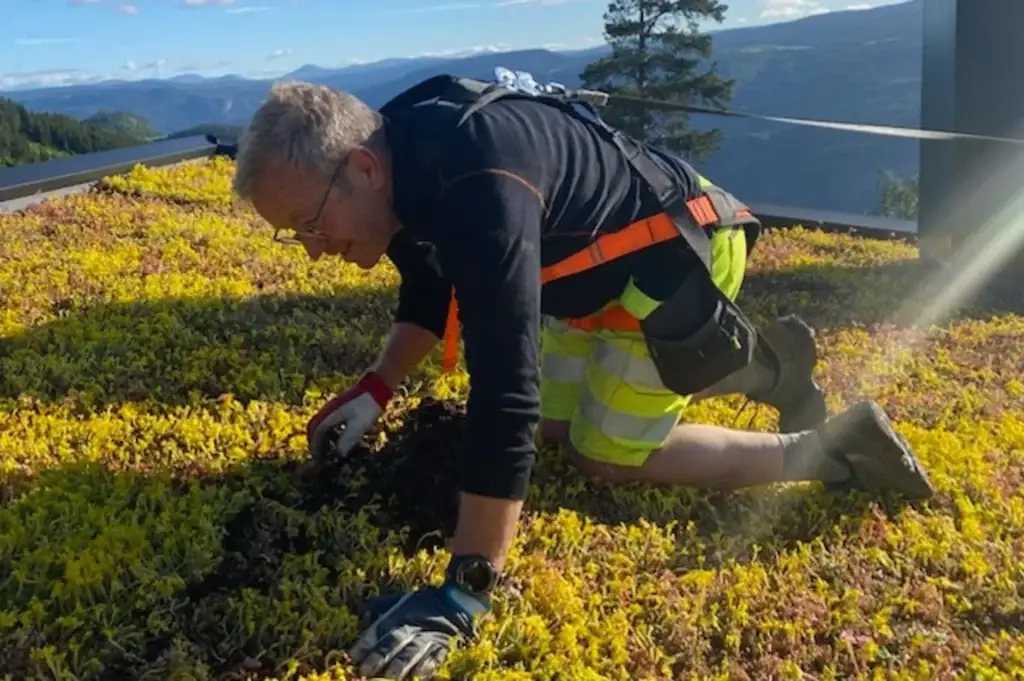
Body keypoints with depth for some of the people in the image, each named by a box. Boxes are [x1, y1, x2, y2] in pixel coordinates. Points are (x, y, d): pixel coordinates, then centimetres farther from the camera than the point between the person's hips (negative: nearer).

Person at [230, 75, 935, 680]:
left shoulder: (478, 187, -39)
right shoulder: (401, 156, -8)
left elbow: (505, 391, -44)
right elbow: (430, 284, 11)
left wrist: (465, 592, -42)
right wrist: (374, 391, 2)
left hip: (674, 256, -9)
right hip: (601, 267, 9)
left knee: (608, 455, -5)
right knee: (555, 425, 15)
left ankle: (830, 447, 5)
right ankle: (762, 362, 25)